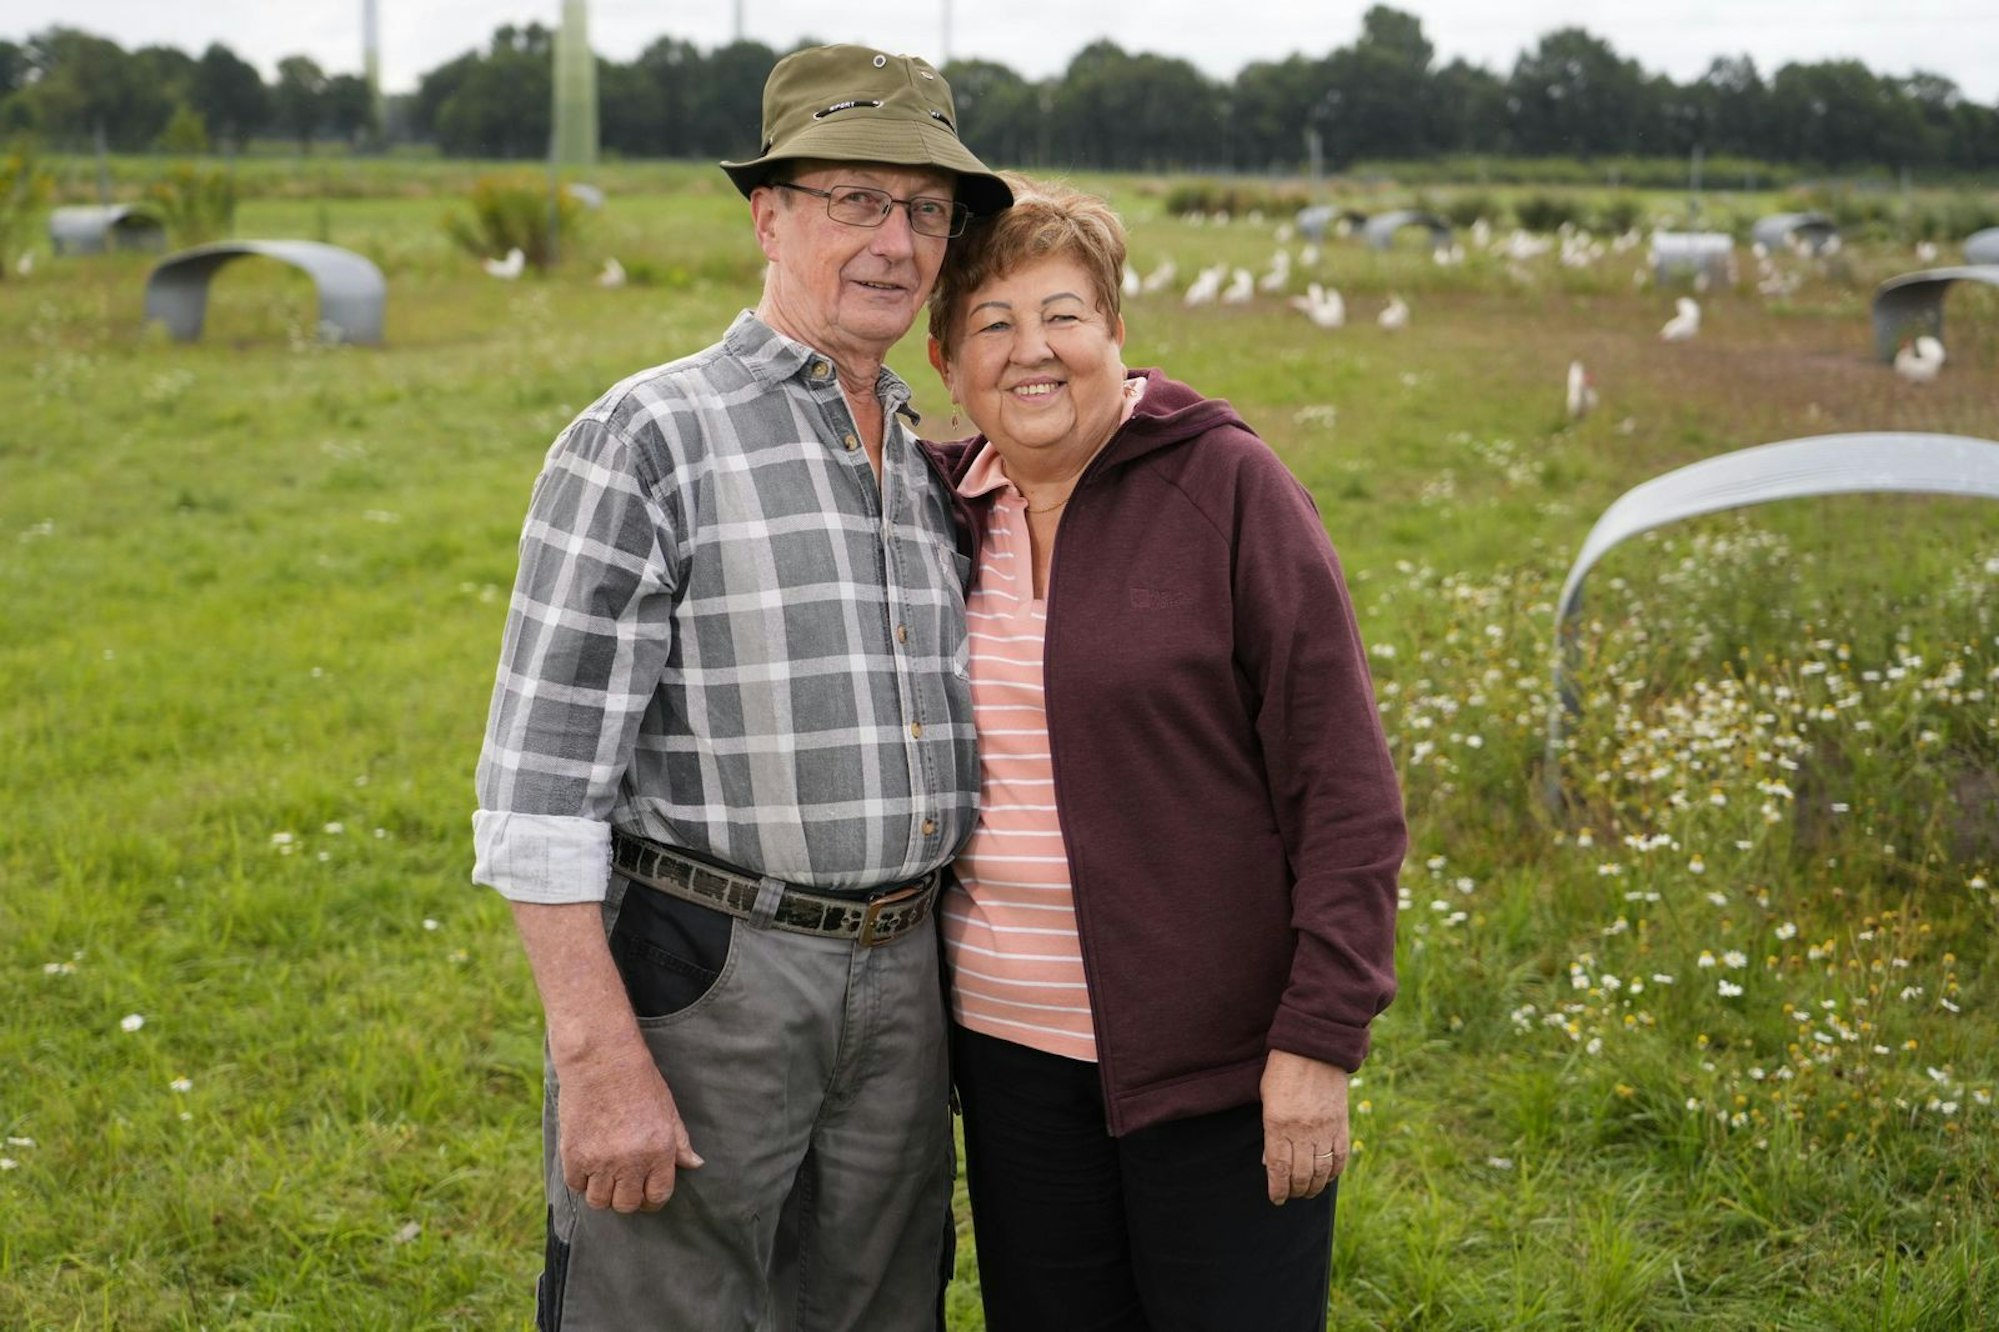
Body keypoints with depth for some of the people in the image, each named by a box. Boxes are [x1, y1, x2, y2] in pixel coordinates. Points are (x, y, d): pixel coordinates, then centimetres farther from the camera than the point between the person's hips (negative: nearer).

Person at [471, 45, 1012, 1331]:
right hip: (698, 982, -6)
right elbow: (542, 779, -14)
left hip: (899, 985, 7)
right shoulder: (644, 442, -9)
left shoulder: (935, 467, 13)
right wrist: (601, 1059, -19)